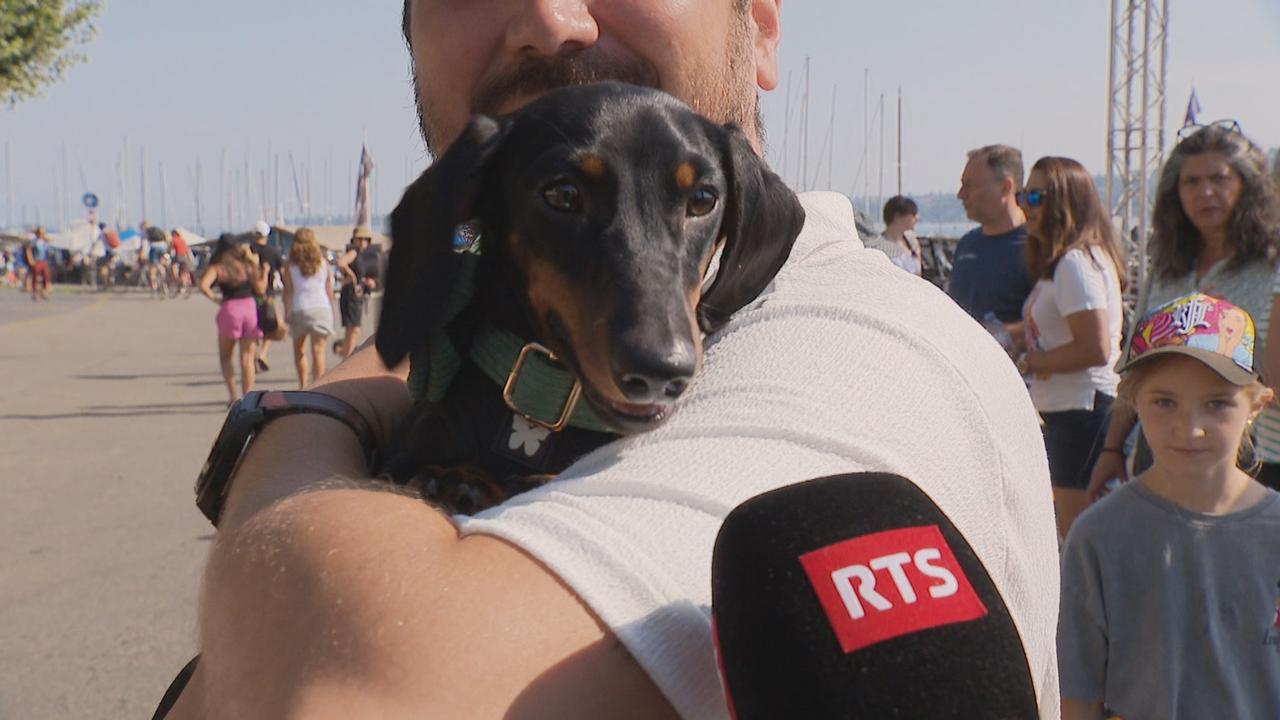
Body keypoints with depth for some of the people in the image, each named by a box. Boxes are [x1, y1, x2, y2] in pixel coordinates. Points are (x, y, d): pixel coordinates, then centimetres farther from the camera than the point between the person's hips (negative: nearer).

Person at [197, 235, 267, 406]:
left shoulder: (217, 268, 1)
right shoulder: (248, 265, 7)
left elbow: (203, 286, -15)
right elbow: (260, 289, 5)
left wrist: (215, 299, -2)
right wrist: (263, 270, 16)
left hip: (229, 309, -2)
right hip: (250, 307, 2)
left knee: (225, 356, 14)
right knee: (247, 359, 4)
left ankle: (233, 394, 1)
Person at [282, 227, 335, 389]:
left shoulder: (290, 266, 2)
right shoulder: (323, 263, 8)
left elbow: (288, 292, -3)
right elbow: (329, 290, 9)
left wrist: (287, 313, -1)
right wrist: (331, 312, 16)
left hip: (300, 310, 0)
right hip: (322, 308, 0)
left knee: (299, 350, 18)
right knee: (318, 351, -5)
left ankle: (303, 386, 23)